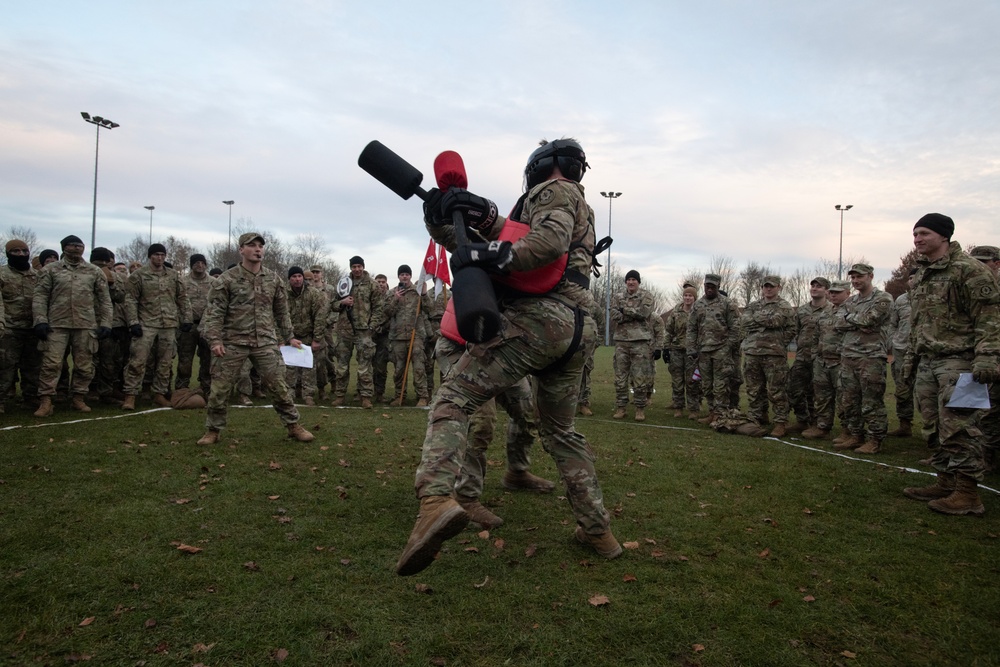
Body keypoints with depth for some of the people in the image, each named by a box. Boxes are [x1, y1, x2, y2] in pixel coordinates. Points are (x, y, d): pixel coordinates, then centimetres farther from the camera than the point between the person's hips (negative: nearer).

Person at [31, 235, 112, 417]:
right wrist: (40, 320, -8)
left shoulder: (95, 272, 10)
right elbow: (39, 296, 2)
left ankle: (78, 399, 19)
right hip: (57, 324, -2)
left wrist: (105, 323, 2)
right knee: (51, 363, -5)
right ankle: (45, 402, 0)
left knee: (84, 365, 6)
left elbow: (104, 300, 9)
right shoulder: (50, 270, 6)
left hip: (86, 325, 2)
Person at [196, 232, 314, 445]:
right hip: (233, 343, -2)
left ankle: (294, 426, 12)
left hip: (266, 342, 2)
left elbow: (281, 312, 15)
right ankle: (212, 431, 19)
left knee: (278, 385, 1)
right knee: (220, 388, 3)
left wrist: (289, 337, 14)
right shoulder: (226, 280, -3)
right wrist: (215, 340, -15)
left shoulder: (274, 280, 7)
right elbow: (214, 312, -6)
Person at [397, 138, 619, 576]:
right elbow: (515, 241, 20)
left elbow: (550, 241, -17)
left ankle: (436, 501, -33)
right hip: (577, 330, 9)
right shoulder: (580, 208, 33)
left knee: (453, 399, -11)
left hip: (538, 318, -9)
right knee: (560, 432, 22)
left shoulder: (554, 191, 7)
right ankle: (598, 531, 25)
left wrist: (492, 255, -22)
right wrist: (484, 219, 5)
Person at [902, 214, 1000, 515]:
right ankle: (946, 483, 20)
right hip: (927, 363, 9)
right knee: (935, 428, 11)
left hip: (958, 360, -9)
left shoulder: (970, 270, -9)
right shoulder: (922, 275, 18)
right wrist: (912, 355, 22)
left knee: (958, 428, -8)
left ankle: (967, 494, -1)